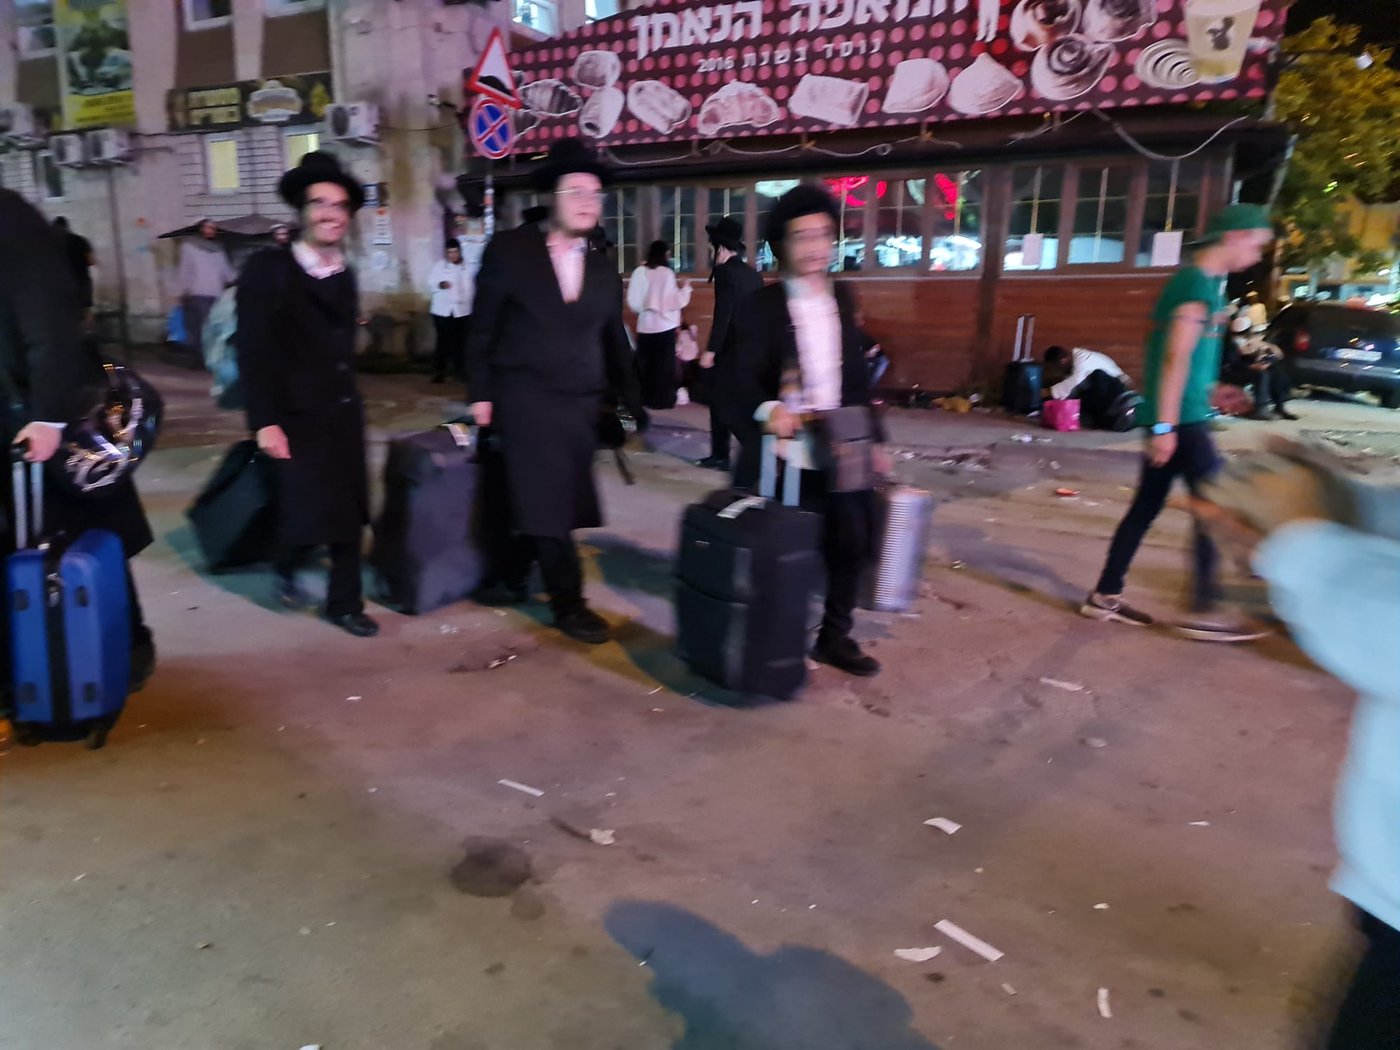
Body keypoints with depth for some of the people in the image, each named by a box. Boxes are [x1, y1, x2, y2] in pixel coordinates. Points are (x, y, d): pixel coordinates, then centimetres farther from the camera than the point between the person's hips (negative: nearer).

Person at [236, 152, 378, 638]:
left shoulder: (345, 275, 9)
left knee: (350, 512, 7)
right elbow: (253, 352, -13)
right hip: (297, 416, -5)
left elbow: (342, 346, 12)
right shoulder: (268, 269, -9)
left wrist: (347, 398, 11)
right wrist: (264, 422, -17)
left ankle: (345, 603, 21)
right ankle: (286, 566, 23)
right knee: (312, 512, -10)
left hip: (344, 412, 6)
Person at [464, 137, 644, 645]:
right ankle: (568, 602, 7)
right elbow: (483, 327, -1)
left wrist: (632, 403, 10)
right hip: (525, 397, -5)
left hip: (580, 404, 5)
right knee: (544, 502, -3)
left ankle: (505, 579, 28)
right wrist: (480, 393, -5)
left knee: (548, 501, 9)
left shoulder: (603, 270, 11)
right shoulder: (509, 250, -1)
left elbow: (614, 342, 15)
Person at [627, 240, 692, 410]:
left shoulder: (639, 272, 0)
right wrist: (685, 287, 3)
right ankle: (663, 399, 6)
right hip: (664, 325, -4)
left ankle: (645, 397, 14)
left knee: (645, 362, 11)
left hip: (645, 325, 4)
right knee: (664, 364, 4)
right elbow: (675, 301, -12)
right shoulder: (666, 273, -11)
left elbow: (633, 301, 4)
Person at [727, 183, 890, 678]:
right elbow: (741, 378, -17)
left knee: (852, 542, 11)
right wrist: (768, 409, -38)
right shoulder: (760, 306, -7)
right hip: (782, 455, -5)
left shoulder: (842, 300, 11)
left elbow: (857, 376, 16)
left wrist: (874, 440, 13)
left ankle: (834, 637, 30)